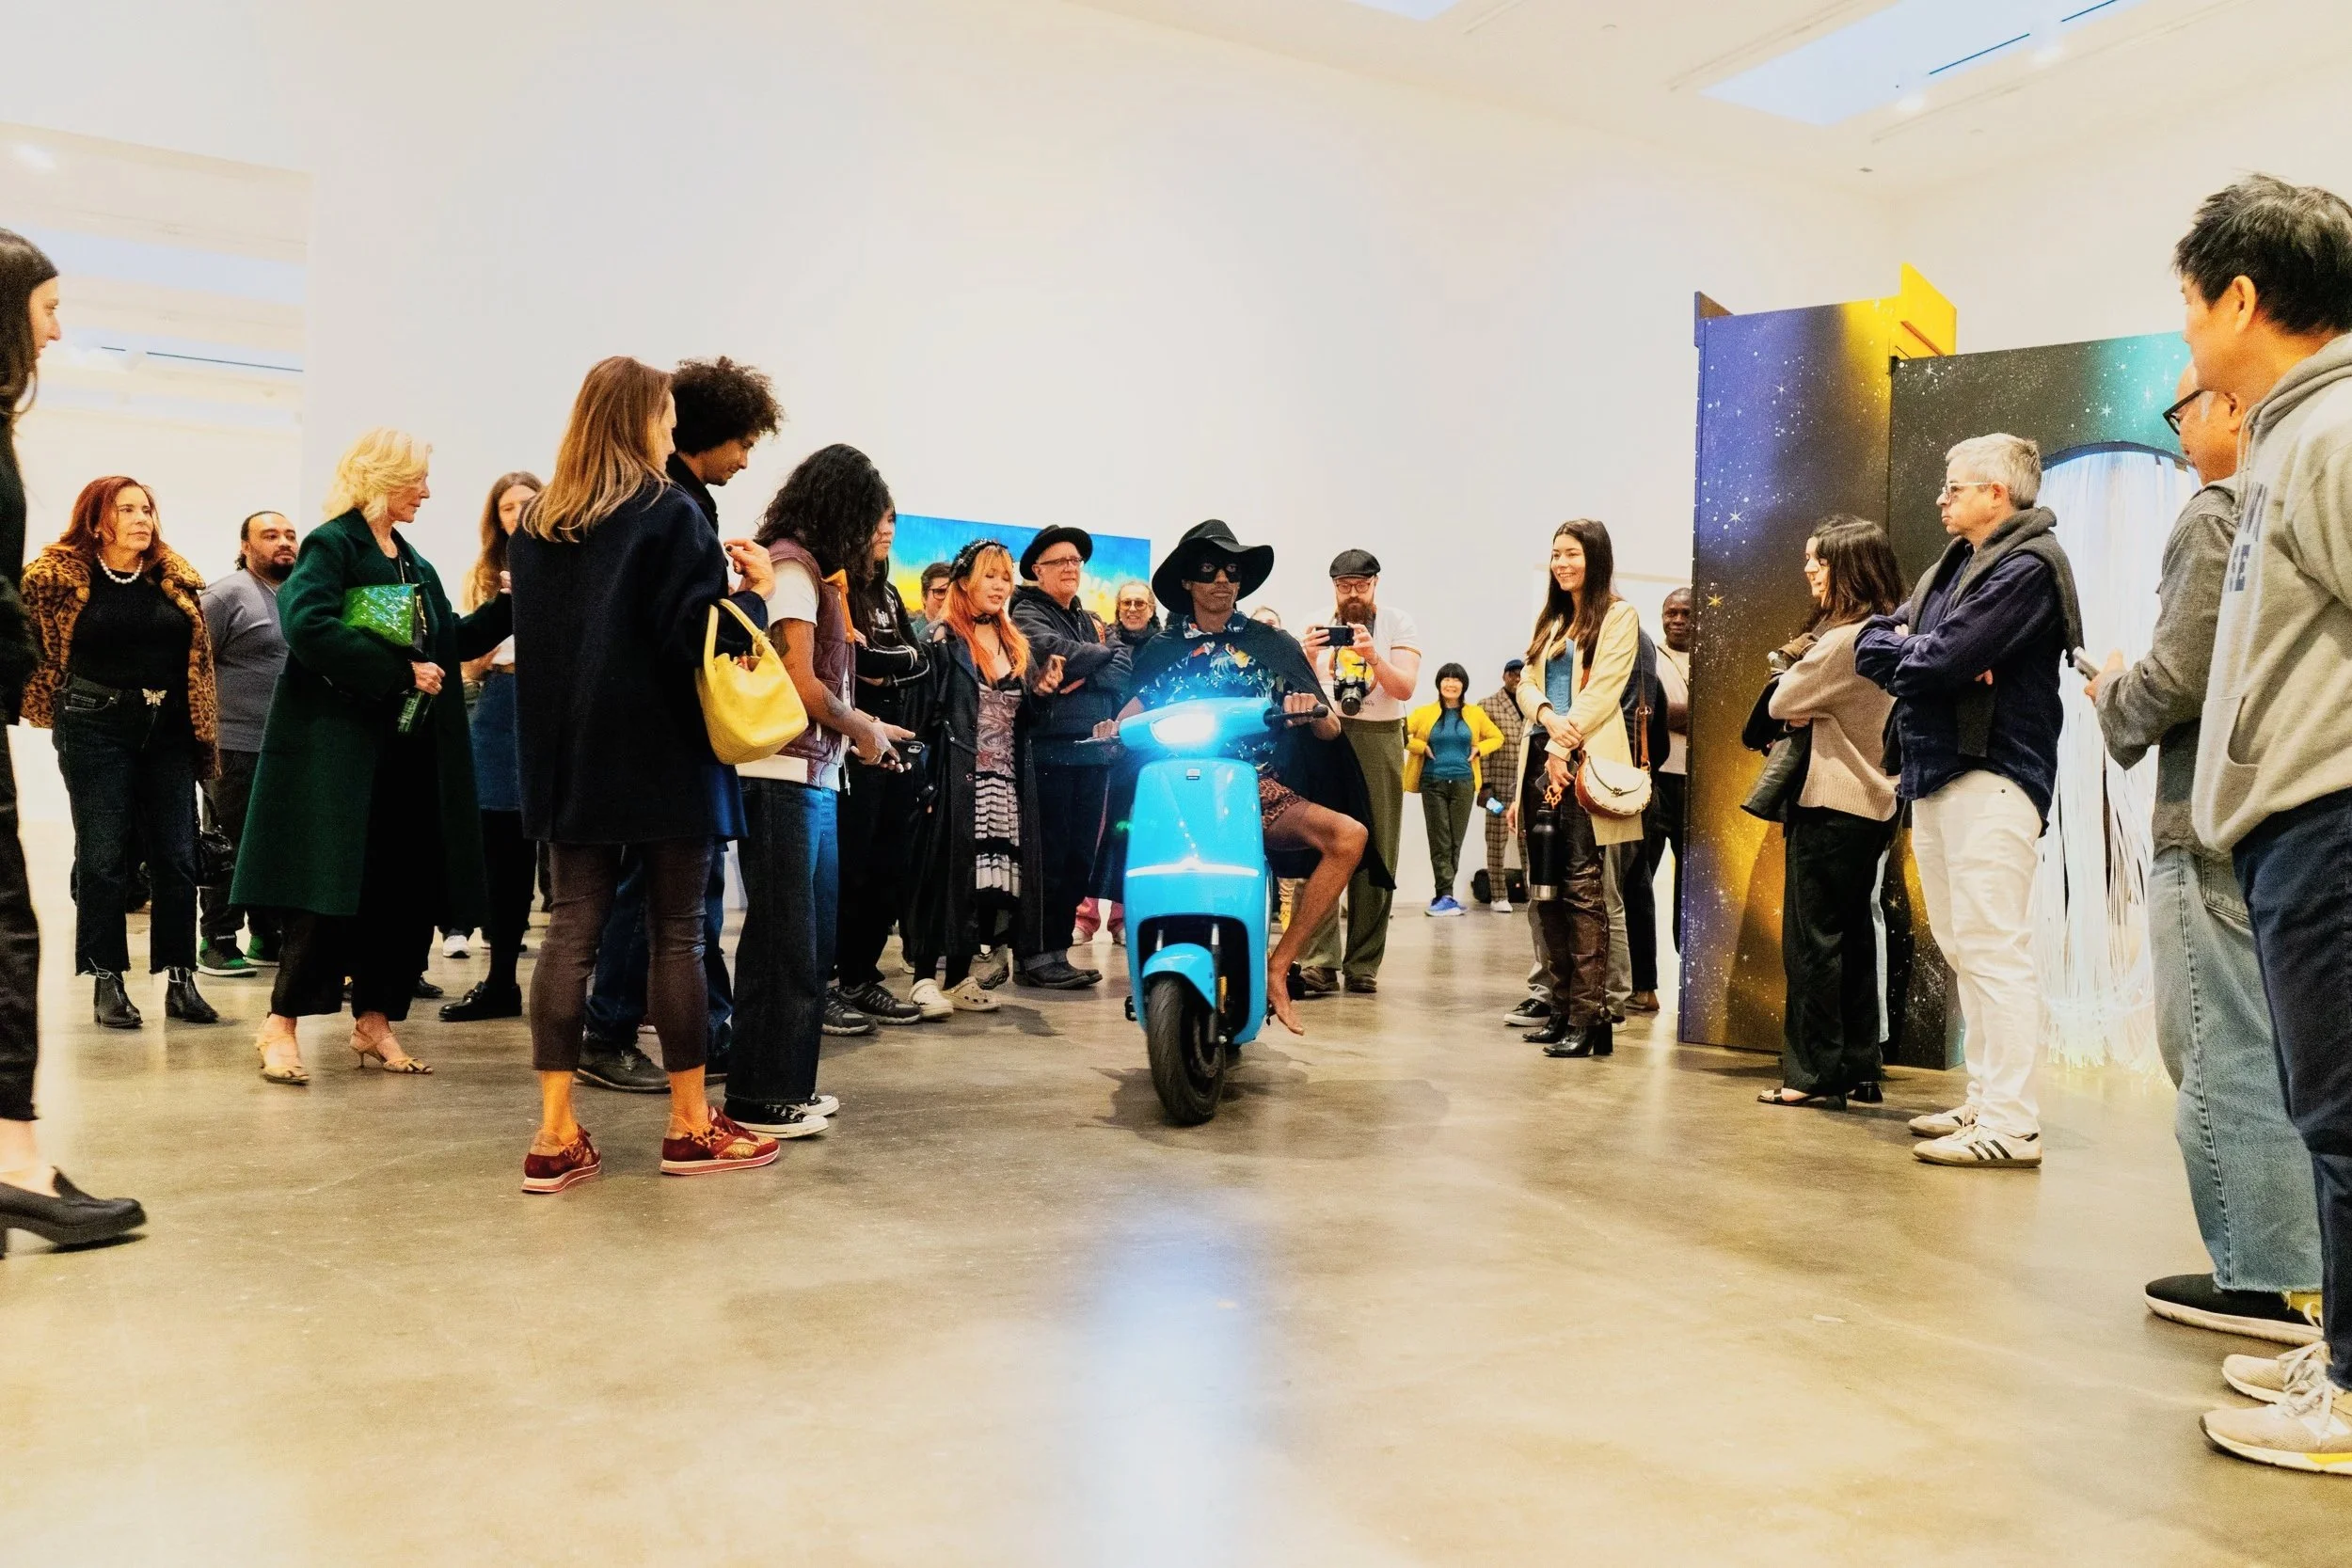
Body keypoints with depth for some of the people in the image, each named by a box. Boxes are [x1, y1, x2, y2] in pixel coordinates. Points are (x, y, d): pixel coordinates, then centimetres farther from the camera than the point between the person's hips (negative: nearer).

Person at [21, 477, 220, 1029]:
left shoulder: (176, 579, 7)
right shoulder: (57, 578, -3)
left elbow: (200, 656, 11)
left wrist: (203, 730, 8)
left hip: (169, 729, 3)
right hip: (97, 729, -3)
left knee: (177, 856, 3)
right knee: (103, 857, 0)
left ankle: (180, 979, 9)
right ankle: (107, 982, 8)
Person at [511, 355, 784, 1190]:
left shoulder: (536, 525, 11)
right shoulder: (671, 512, -8)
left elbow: (536, 634, 16)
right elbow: (697, 634, -15)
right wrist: (755, 592, 0)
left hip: (568, 754, 5)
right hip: (660, 754, -5)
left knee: (572, 930, 5)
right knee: (676, 934, 3)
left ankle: (556, 1136, 4)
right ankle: (690, 1126, 12)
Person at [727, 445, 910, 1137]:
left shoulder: (809, 571, 17)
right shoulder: (793, 567, -10)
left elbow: (812, 684, 12)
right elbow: (800, 685, -16)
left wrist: (864, 729, 11)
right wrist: (863, 728, -3)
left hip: (815, 780, 9)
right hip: (785, 780, -9)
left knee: (812, 942, 14)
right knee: (783, 942, -2)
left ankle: (789, 1084, 23)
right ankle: (759, 1099, 7)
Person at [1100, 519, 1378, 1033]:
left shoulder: (1271, 643, 13)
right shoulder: (1160, 652, 15)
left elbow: (1330, 731, 10)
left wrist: (1313, 709, -14)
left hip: (1258, 791, 1)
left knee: (1350, 835, -25)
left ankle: (1278, 964, -19)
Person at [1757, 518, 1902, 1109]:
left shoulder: (1843, 639, -18)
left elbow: (1782, 703, -10)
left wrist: (1801, 696, 6)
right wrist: (1811, 711, -2)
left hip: (1831, 807, -9)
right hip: (1872, 802, 10)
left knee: (1812, 939, -4)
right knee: (1854, 936, 13)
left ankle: (1814, 1074, 0)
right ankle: (1858, 1066, 19)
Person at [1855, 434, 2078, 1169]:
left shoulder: (2028, 567, -9)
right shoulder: (1953, 565, 19)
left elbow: (1941, 661, -19)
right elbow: (1871, 642, 13)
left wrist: (1901, 651, 1)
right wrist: (1920, 653, -6)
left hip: (1990, 777, -9)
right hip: (1933, 775, 9)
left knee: (1994, 950, -10)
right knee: (1962, 947, 12)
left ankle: (2010, 1125, -7)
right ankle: (1984, 1100, 20)